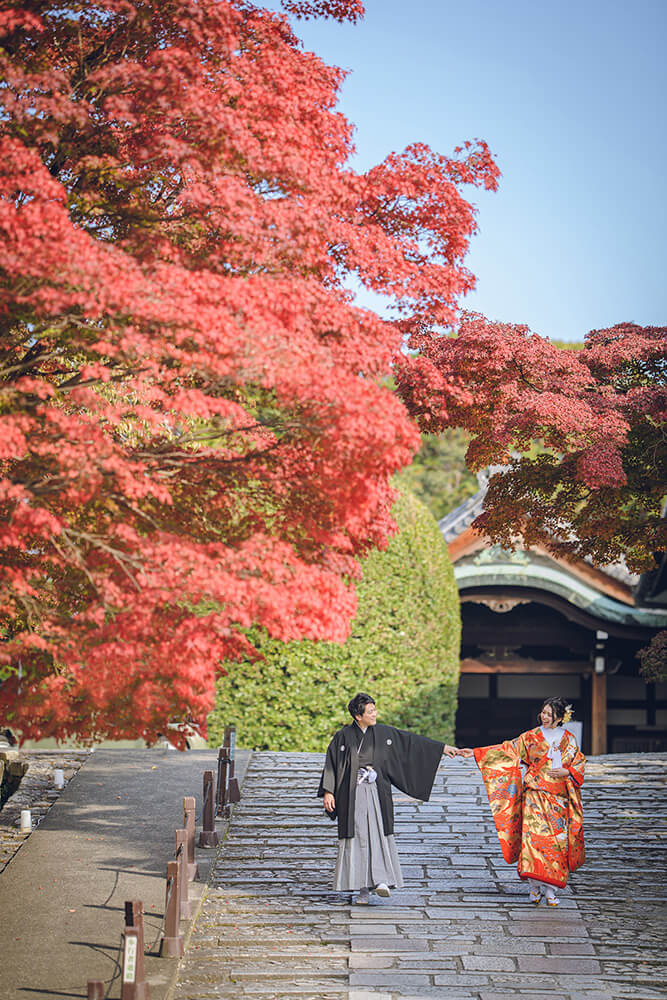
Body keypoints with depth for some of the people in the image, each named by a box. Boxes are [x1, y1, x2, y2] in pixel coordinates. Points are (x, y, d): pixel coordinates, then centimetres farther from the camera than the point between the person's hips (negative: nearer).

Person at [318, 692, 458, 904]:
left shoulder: (383, 733, 6)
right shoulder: (343, 736, 0)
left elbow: (410, 741, 10)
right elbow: (332, 763, 1)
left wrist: (442, 748, 9)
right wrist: (328, 791, -8)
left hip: (377, 793, 2)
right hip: (352, 794, -2)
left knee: (378, 835, -8)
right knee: (357, 837, -3)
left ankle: (381, 880, -11)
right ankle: (363, 888, 0)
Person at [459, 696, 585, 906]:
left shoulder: (569, 739, 8)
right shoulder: (531, 737, 4)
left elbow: (580, 763, 11)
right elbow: (507, 750, 1)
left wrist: (566, 772, -10)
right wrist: (475, 753, -6)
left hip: (559, 798, 1)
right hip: (535, 794, -1)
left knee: (557, 840, -2)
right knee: (534, 835, -14)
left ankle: (550, 887, 7)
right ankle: (535, 885, -8)